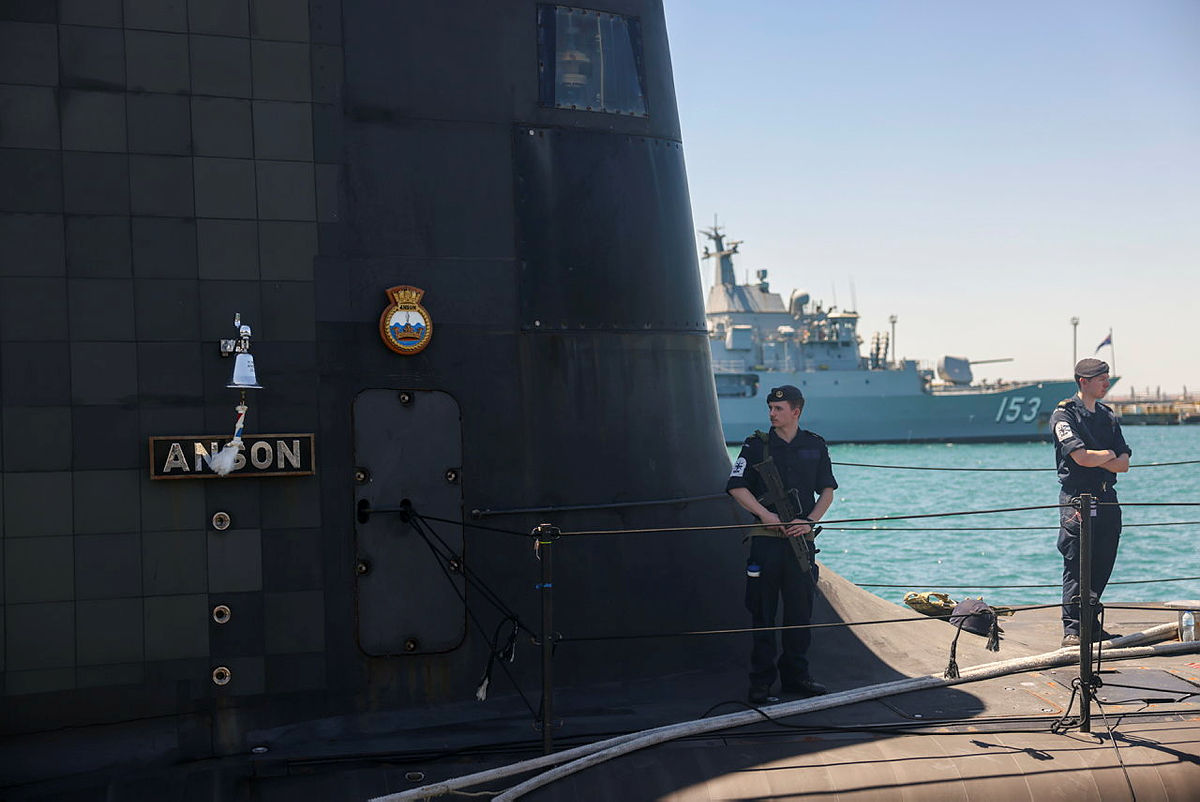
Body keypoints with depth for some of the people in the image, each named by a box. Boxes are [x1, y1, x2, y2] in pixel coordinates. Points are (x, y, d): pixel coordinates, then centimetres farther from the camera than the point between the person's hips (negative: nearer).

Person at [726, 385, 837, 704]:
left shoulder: (815, 446, 8)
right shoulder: (756, 445, 1)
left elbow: (827, 490, 11)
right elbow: (736, 487, -2)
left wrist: (809, 521, -5)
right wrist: (766, 514, -13)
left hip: (800, 537, 2)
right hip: (766, 538, -2)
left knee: (800, 611, 7)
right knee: (763, 612, 0)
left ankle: (795, 676, 19)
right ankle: (761, 681, 6)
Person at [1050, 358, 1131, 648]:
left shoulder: (1108, 416, 16)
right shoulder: (1064, 414, -5)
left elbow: (1124, 464, 7)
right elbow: (1081, 457, -18)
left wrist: (1094, 459, -9)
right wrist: (1109, 455, 0)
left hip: (1107, 499, 7)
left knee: (1102, 566, 8)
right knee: (1075, 567, -6)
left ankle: (1091, 624, 18)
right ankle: (1072, 629, -4)